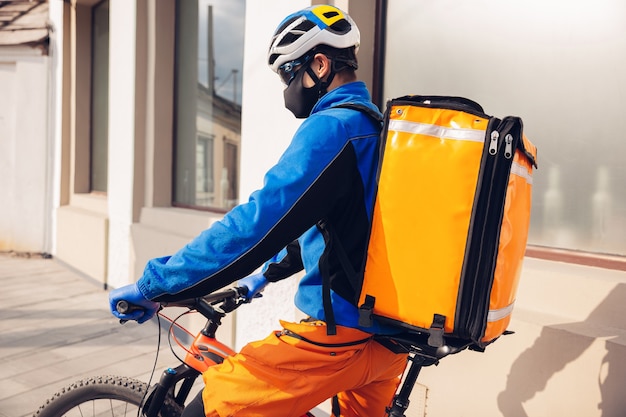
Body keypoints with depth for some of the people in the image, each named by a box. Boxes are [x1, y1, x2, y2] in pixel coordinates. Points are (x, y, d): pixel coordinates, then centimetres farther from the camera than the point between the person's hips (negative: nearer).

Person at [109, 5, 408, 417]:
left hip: (340, 334, -10)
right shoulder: (378, 129, 15)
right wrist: (269, 270, 29)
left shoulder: (332, 128, -16)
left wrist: (153, 285, -17)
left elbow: (257, 222, -25)